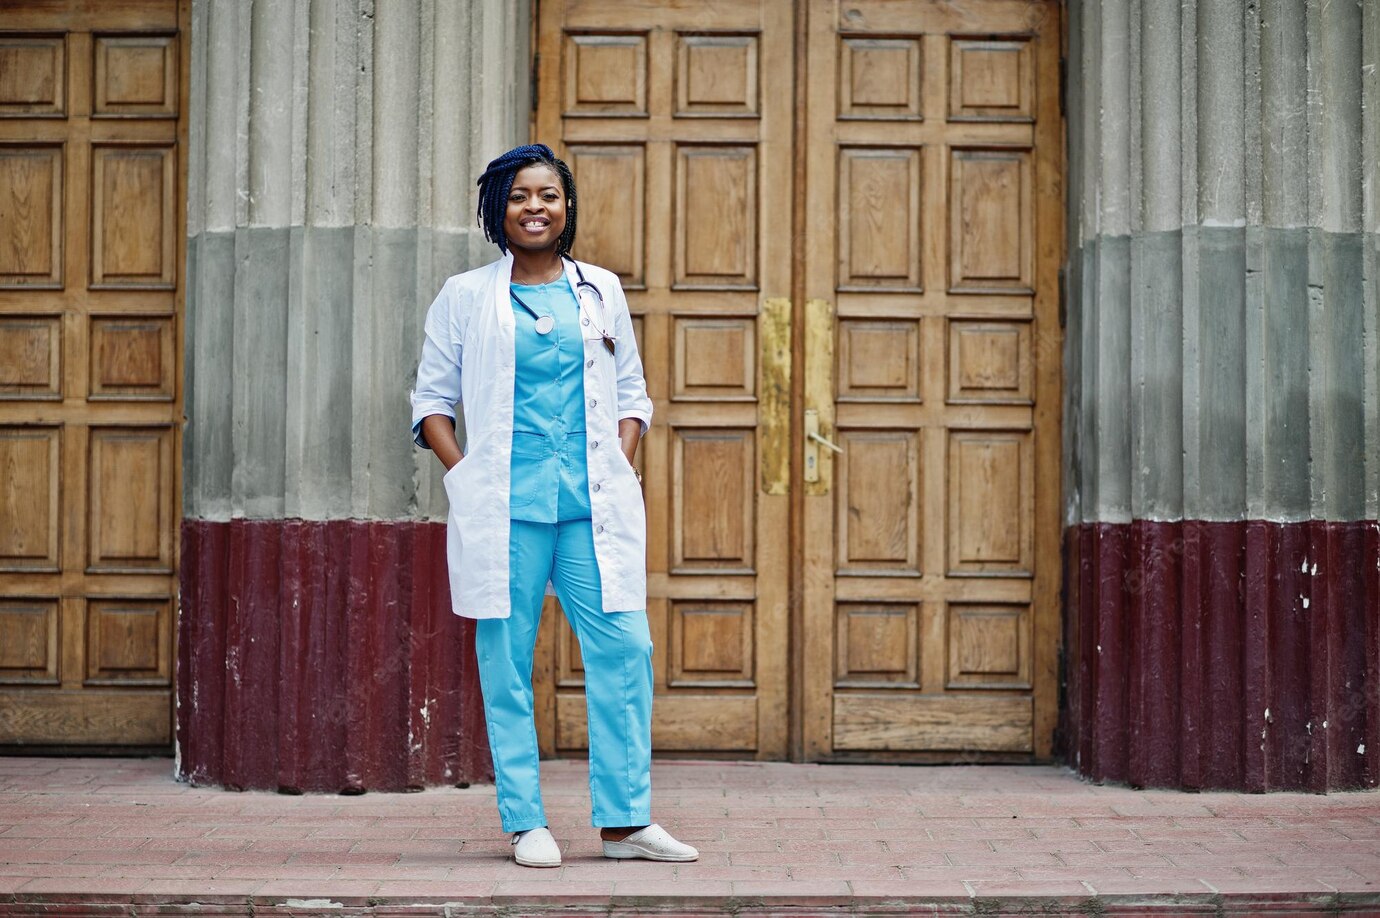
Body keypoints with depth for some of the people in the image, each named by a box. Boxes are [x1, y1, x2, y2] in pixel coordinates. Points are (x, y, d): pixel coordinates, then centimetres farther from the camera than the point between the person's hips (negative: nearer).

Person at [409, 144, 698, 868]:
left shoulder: (602, 291, 14)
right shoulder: (465, 297, 7)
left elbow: (632, 392, 17)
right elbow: (431, 400, 8)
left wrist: (620, 465, 3)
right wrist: (464, 475, -5)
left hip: (594, 506, 2)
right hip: (502, 508, -2)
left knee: (625, 650, -3)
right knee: (506, 659, 0)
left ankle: (625, 820, 6)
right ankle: (526, 823, 9)